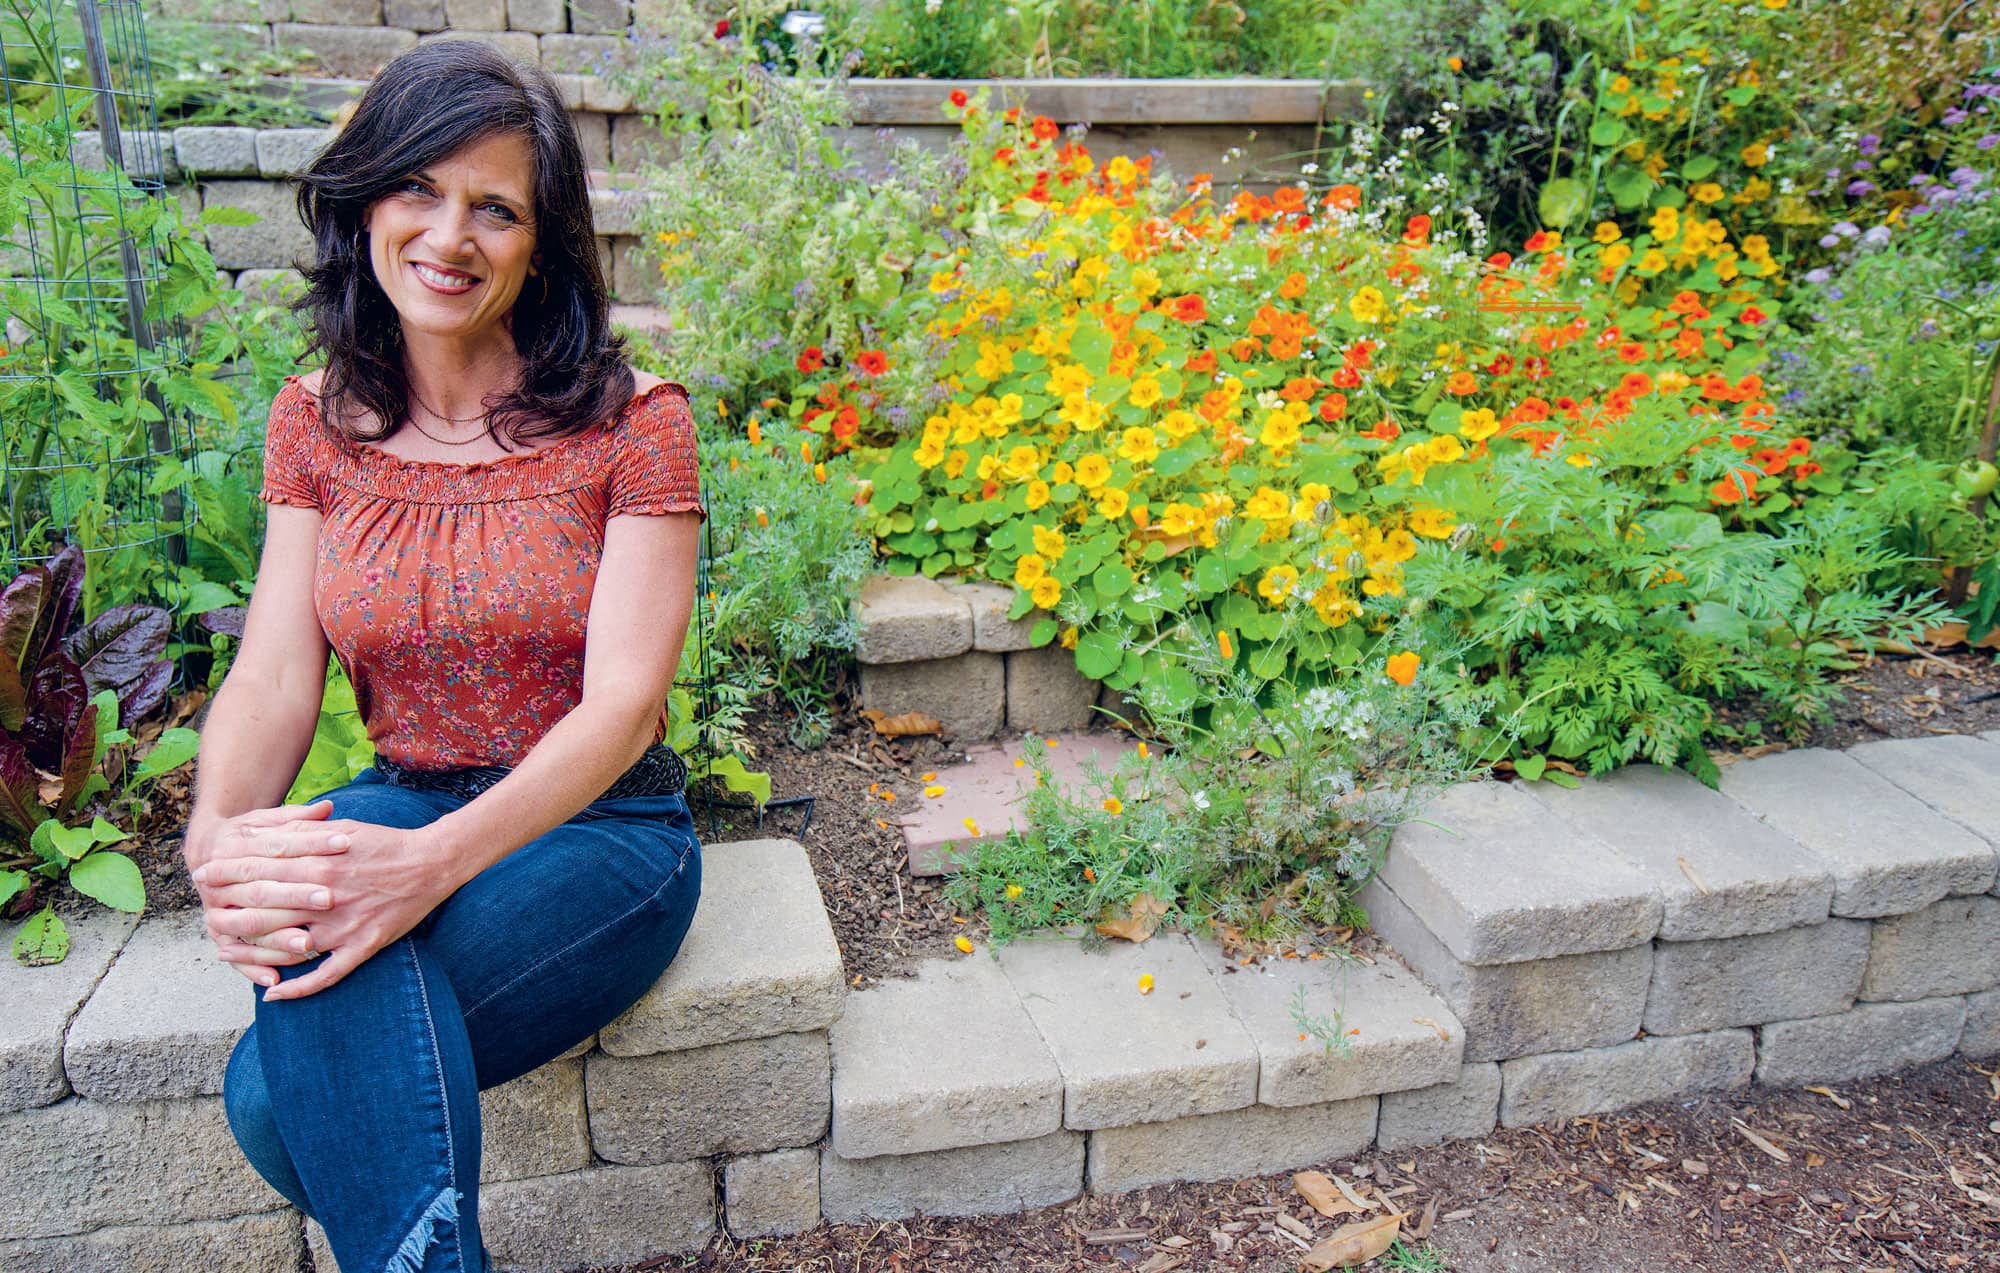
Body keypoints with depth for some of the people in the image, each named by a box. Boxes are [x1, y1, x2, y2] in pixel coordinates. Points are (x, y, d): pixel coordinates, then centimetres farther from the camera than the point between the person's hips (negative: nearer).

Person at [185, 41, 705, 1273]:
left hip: (598, 828, -4)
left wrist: (434, 862, -32)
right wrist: (219, 836, -25)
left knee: (277, 1094, -29)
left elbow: (624, 703, -16)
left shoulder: (633, 420, -8)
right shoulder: (316, 422, 5)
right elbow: (274, 677, -3)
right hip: (404, 808, 4)